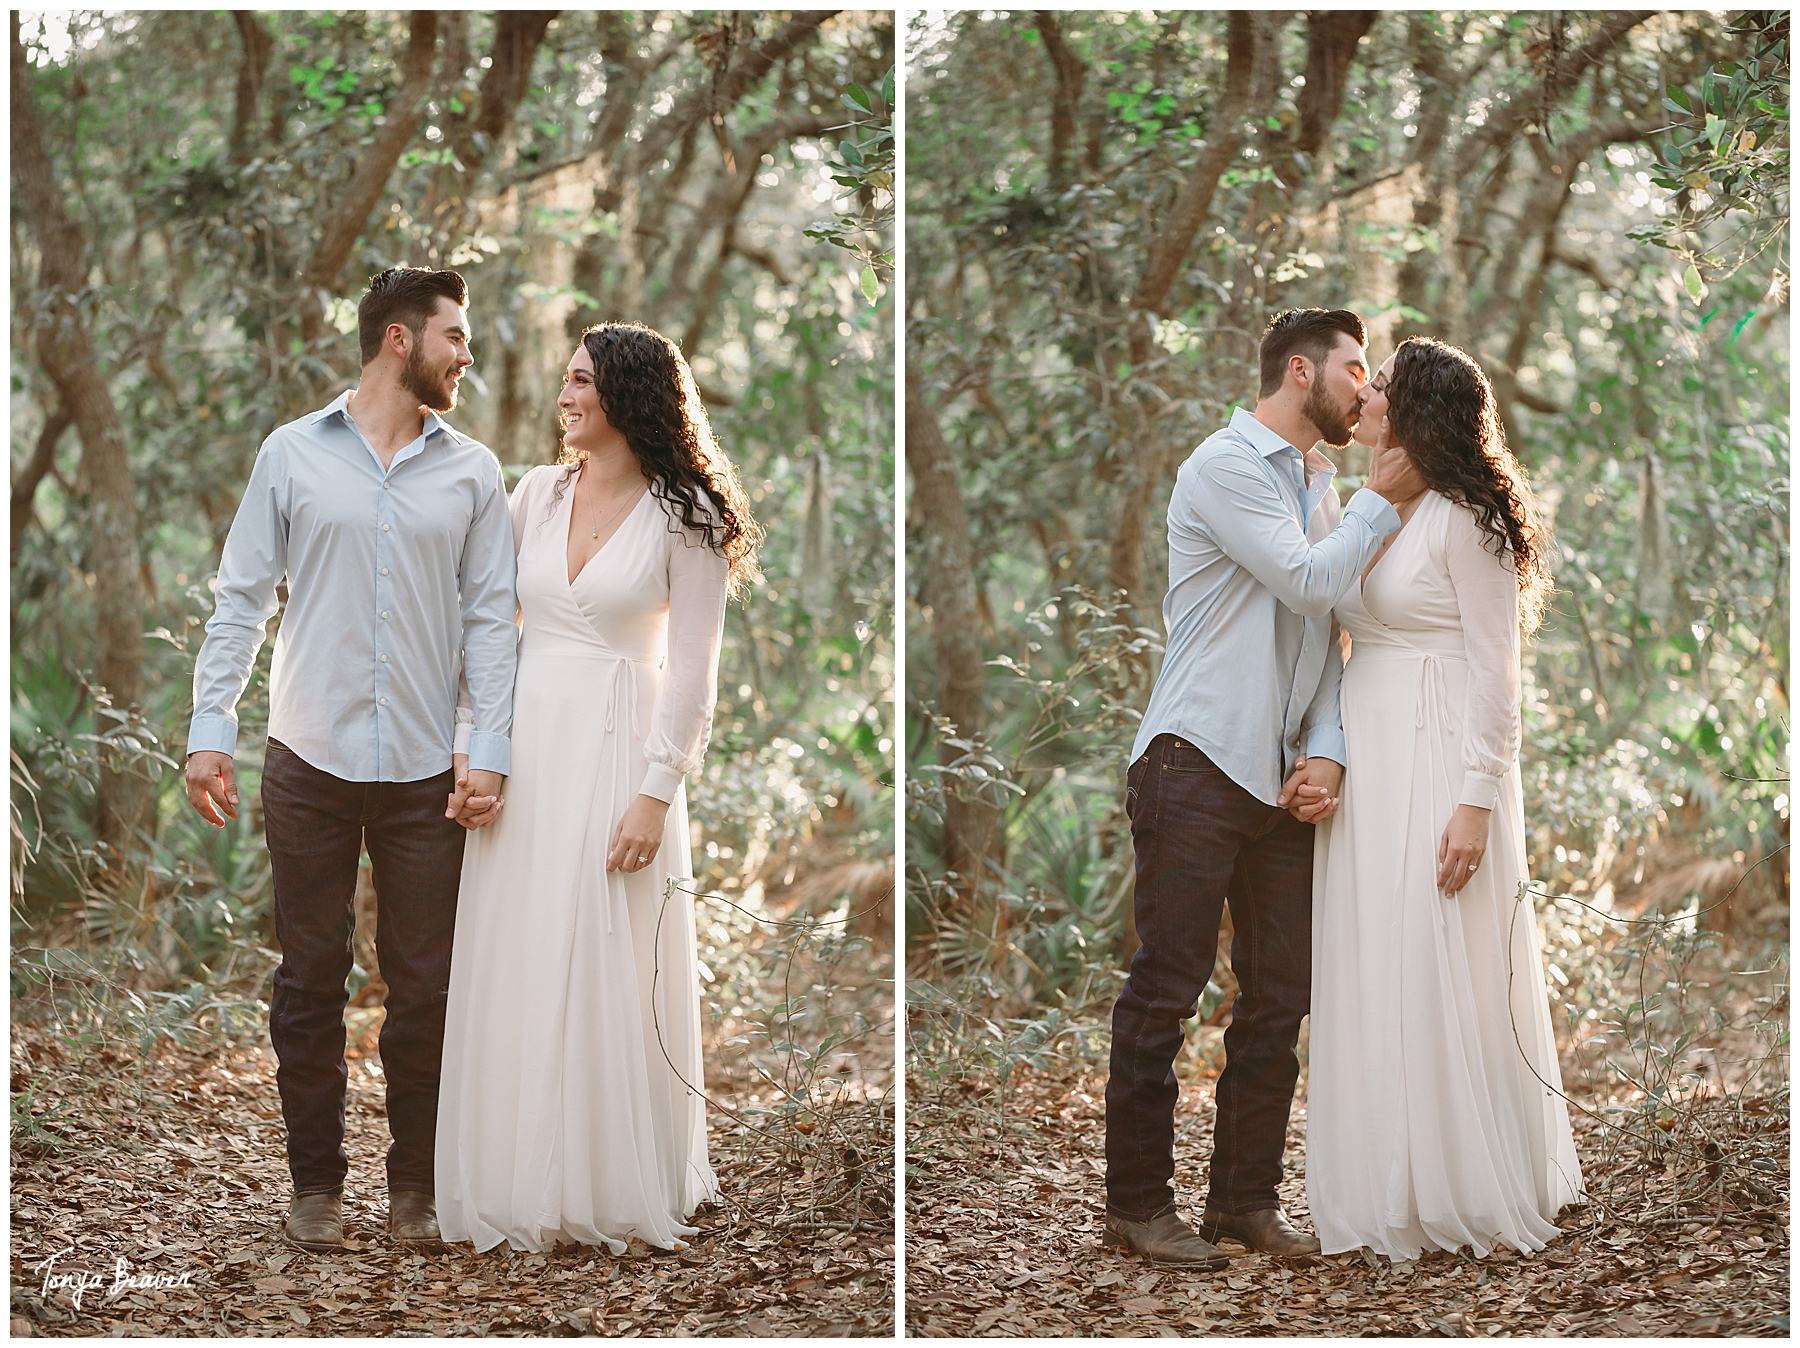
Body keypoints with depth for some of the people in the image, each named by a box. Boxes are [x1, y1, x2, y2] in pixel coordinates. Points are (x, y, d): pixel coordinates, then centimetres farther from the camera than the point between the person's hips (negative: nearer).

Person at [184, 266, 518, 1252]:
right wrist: (210, 728, -5)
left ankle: (415, 1181, 16)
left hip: (424, 769, 1)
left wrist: (491, 749, -5)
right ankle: (315, 1179, 15)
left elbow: (490, 617, 5)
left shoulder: (472, 472, 7)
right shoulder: (293, 455, 3)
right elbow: (242, 599, 4)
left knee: (423, 986, 5)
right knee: (309, 979, 5)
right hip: (310, 763, -1)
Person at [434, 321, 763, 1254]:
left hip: (617, 752, -4)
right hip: (524, 746, 4)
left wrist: (656, 795, -13)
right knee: (514, 967, 5)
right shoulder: (537, 493, 8)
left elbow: (692, 673, -6)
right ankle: (521, 1186, 14)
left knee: (608, 974, -2)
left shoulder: (683, 516, -4)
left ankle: (616, 1189, 11)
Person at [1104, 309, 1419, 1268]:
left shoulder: (1320, 485, 19)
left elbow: (1326, 632, 15)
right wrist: (1380, 498, -5)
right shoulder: (1227, 466, -7)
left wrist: (1327, 751, 0)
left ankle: (1245, 1198, 16)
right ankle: (1136, 1205, 2)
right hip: (1196, 762, -8)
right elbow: (1309, 582, -16)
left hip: (1284, 781, 8)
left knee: (1279, 996, 8)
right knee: (1165, 989, -4)